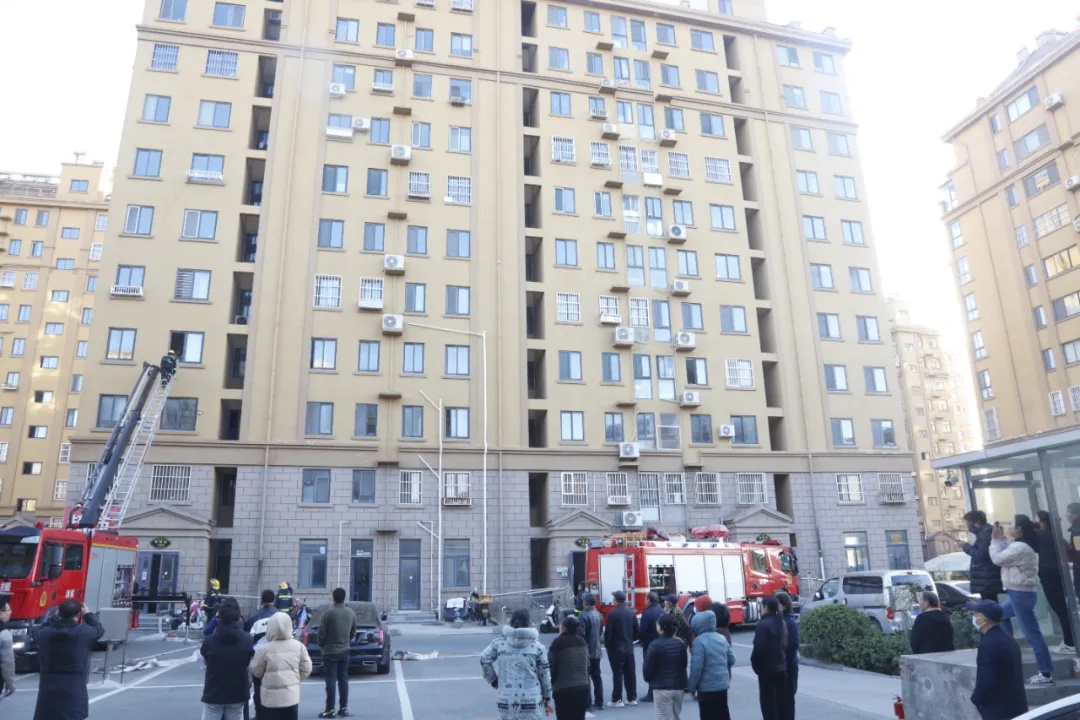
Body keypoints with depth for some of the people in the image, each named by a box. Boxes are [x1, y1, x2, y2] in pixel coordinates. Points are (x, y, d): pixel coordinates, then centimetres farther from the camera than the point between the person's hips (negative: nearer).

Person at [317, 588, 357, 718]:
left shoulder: (328, 613, -16)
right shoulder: (351, 613, 1)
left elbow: (322, 633, -12)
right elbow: (353, 631, 9)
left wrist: (321, 645, 6)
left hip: (330, 651, -5)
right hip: (344, 650, 5)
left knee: (331, 680, 0)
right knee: (343, 679, 11)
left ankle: (330, 709, 2)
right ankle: (344, 708, 13)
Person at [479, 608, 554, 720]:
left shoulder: (499, 642, 2)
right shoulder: (537, 646, -3)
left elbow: (484, 659, -7)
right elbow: (544, 673, 2)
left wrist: (493, 679, 7)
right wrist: (547, 698, 13)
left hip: (506, 701, 2)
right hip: (531, 701, -2)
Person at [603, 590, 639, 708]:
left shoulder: (612, 614, -15)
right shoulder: (631, 613, 2)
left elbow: (608, 632, -13)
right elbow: (636, 631, 6)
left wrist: (607, 644, 2)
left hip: (616, 647, -5)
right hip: (629, 647, 5)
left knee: (617, 673, -2)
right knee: (630, 673, 11)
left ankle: (617, 700, 1)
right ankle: (632, 698, 17)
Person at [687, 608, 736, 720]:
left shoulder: (699, 641, -18)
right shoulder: (722, 638, 6)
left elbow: (696, 667, -20)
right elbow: (731, 660, 14)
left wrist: (692, 687, -10)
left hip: (707, 687, -7)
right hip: (723, 684, 7)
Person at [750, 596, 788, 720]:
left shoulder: (763, 624, -17)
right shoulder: (782, 623, 8)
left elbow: (759, 648, -22)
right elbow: (786, 644, 9)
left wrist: (755, 664, -9)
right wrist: (783, 660, 12)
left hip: (767, 668, -8)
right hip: (781, 667, 8)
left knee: (768, 701, 0)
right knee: (780, 700, 15)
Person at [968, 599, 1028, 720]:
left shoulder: (988, 643, -22)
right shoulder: (1008, 640, 10)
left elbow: (986, 679, -24)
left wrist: (975, 700, -7)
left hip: (998, 708, -10)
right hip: (1016, 704, 10)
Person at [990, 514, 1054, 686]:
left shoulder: (1020, 548, -21)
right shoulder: (1022, 545, 12)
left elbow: (998, 558, -15)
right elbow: (1006, 554, 15)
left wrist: (996, 540, -5)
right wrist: (1001, 539, 8)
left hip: (1022, 594, -11)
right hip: (1019, 593, 11)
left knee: (1032, 634, -7)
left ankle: (1046, 674, -3)